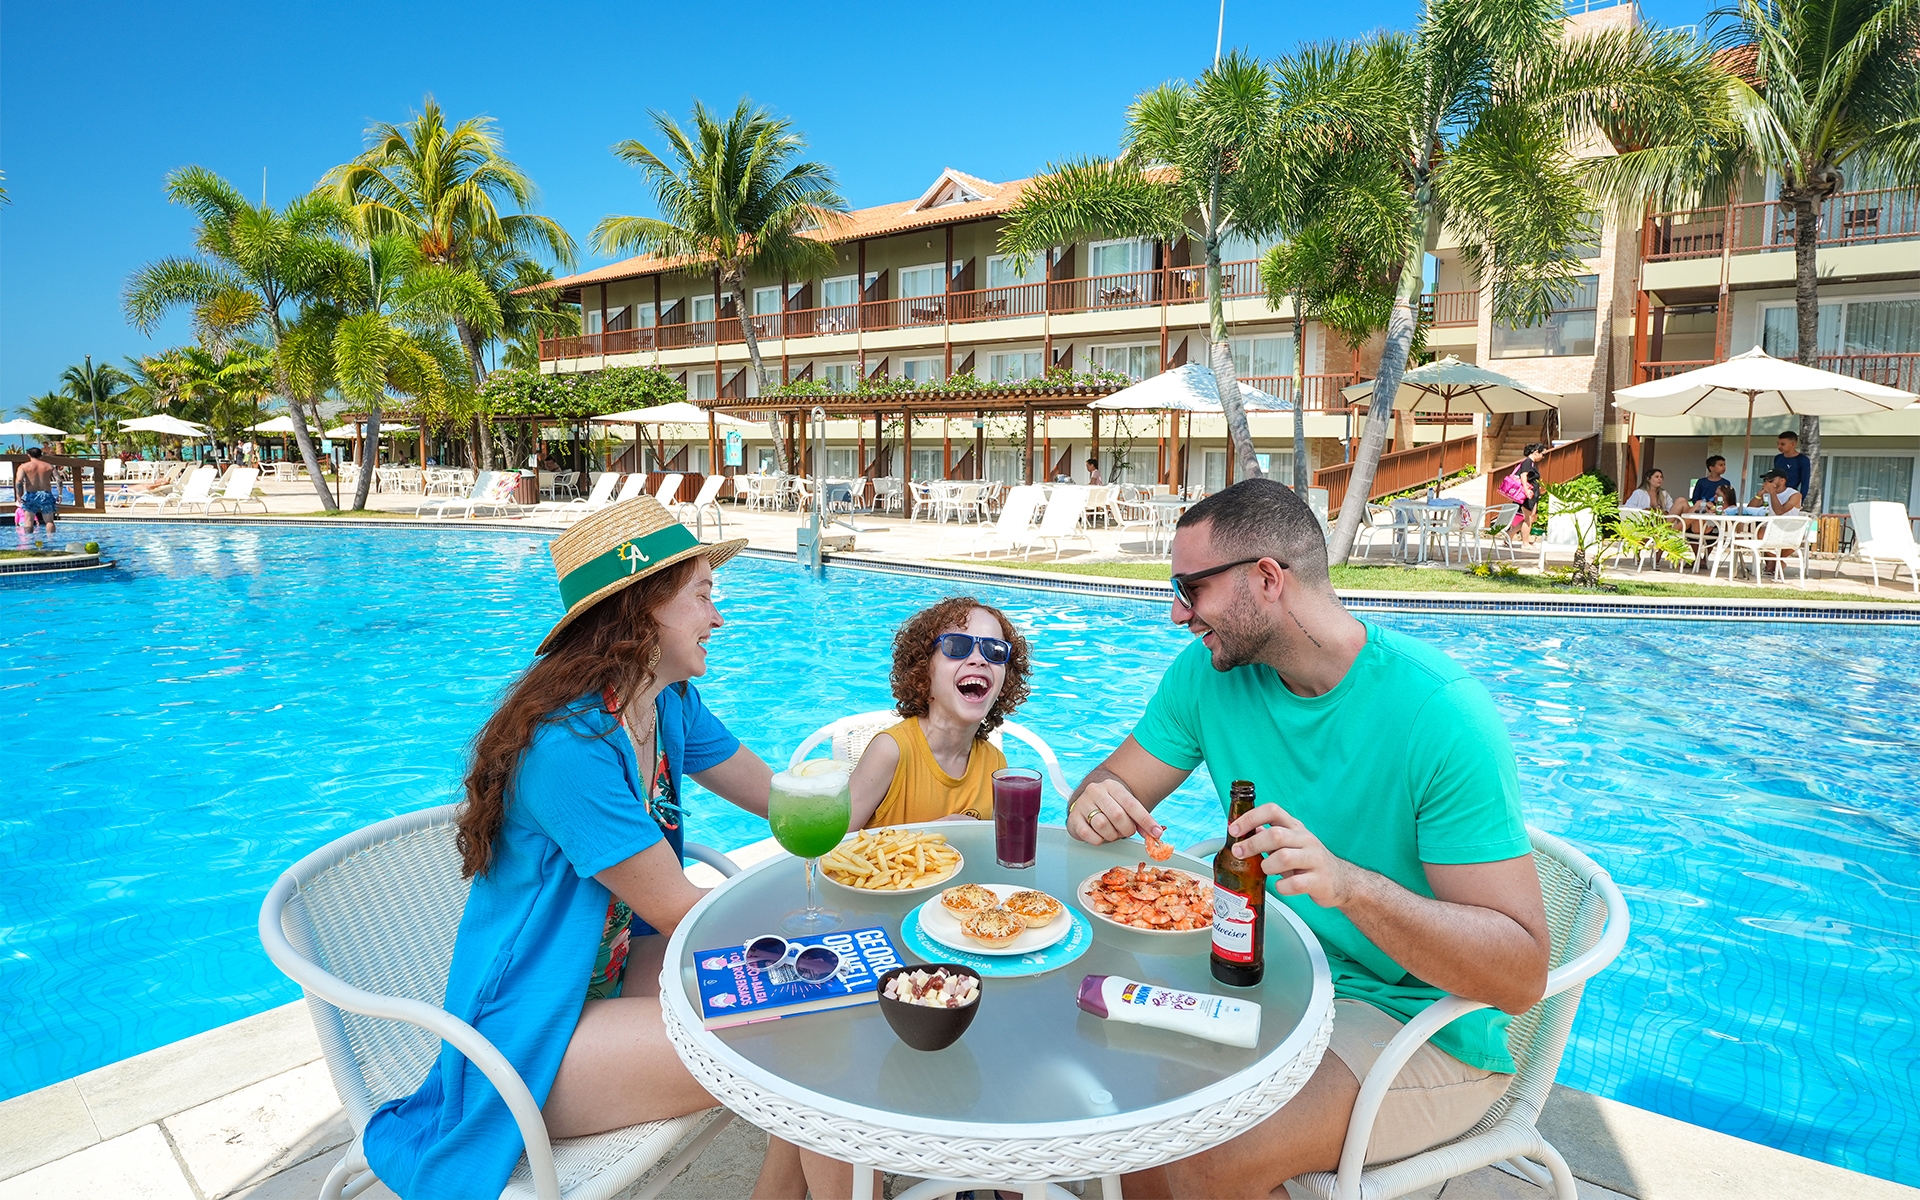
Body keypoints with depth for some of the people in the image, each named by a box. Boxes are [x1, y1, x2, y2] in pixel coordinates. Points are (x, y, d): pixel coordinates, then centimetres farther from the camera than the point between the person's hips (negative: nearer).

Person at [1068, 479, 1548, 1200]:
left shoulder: (1440, 714, -23)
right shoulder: (1209, 672, -5)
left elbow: (1523, 974, -24)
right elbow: (1116, 784, 3)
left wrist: (1351, 884, -41)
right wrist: (1095, 802, -22)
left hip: (1423, 1028, -6)